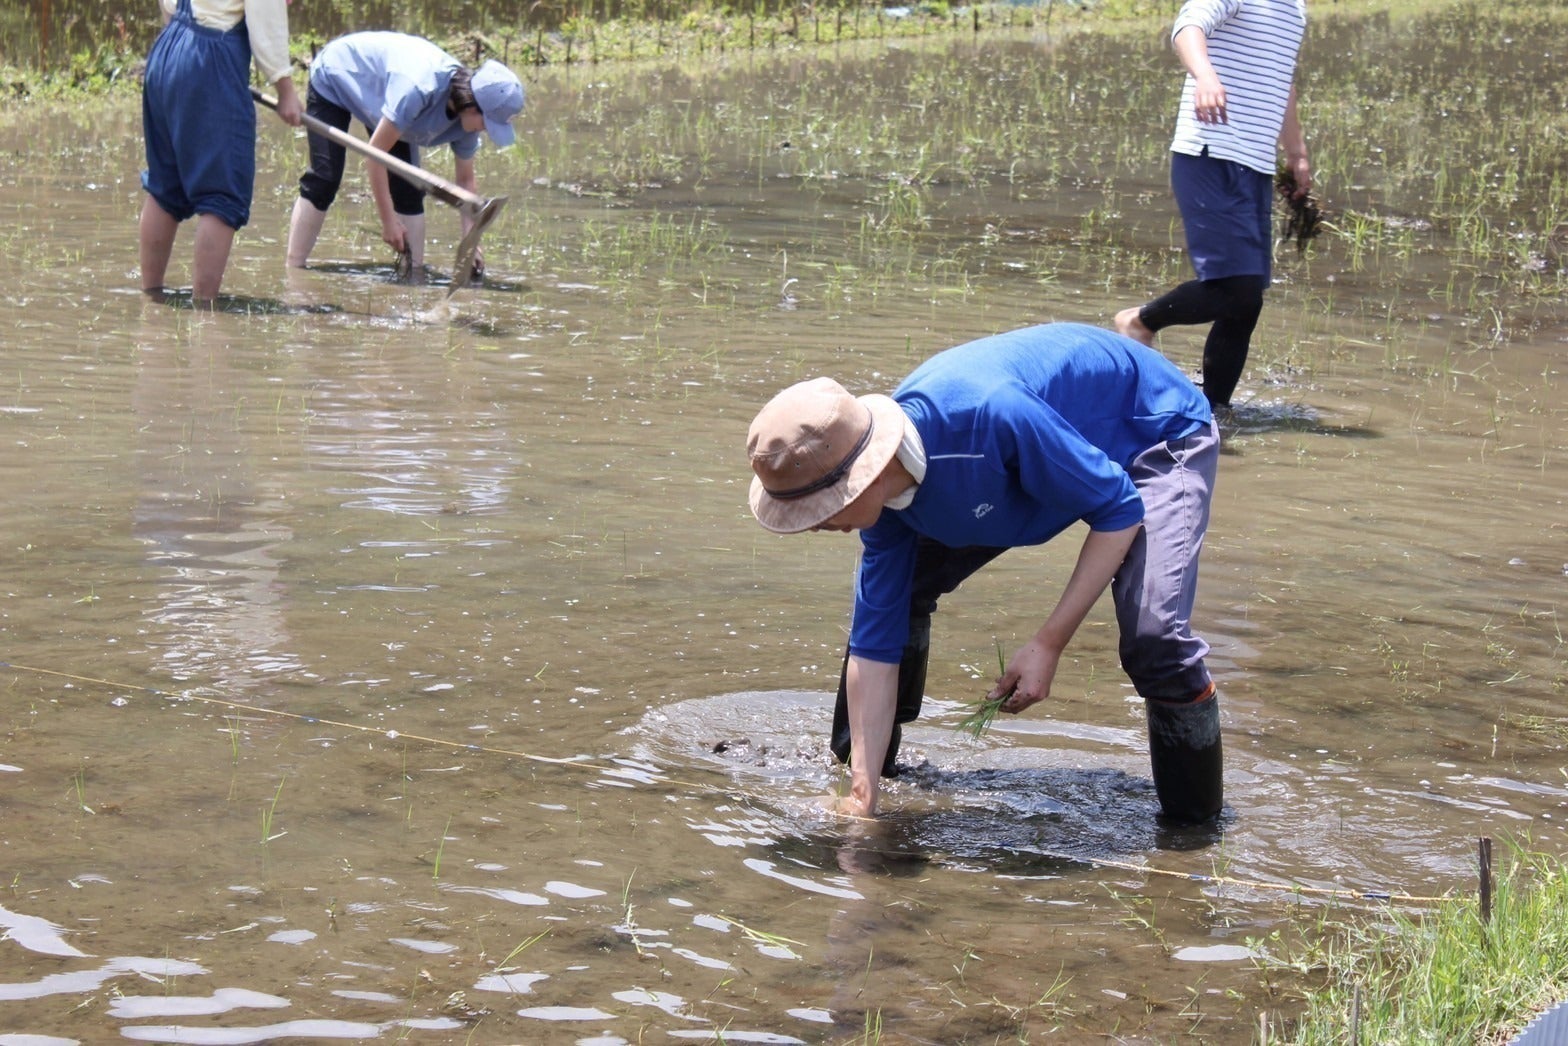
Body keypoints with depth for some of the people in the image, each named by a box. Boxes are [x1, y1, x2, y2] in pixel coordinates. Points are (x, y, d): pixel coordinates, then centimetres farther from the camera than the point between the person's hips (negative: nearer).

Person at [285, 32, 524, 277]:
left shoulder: (467, 118, -21)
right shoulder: (418, 90, -45)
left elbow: (466, 180, -7)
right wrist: (388, 221, -32)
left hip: (380, 89, 7)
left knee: (409, 189, -4)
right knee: (324, 180, -16)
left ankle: (416, 273, 2)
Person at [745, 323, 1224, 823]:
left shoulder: (988, 415, -43)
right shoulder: (885, 490, -19)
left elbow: (1119, 510, -29)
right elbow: (874, 646, -11)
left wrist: (1048, 643, -29)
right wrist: (861, 799, -12)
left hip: (1160, 437, -7)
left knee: (1152, 637, -27)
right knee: (893, 594, 2)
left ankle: (1197, 827, -5)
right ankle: (850, 767, 23)